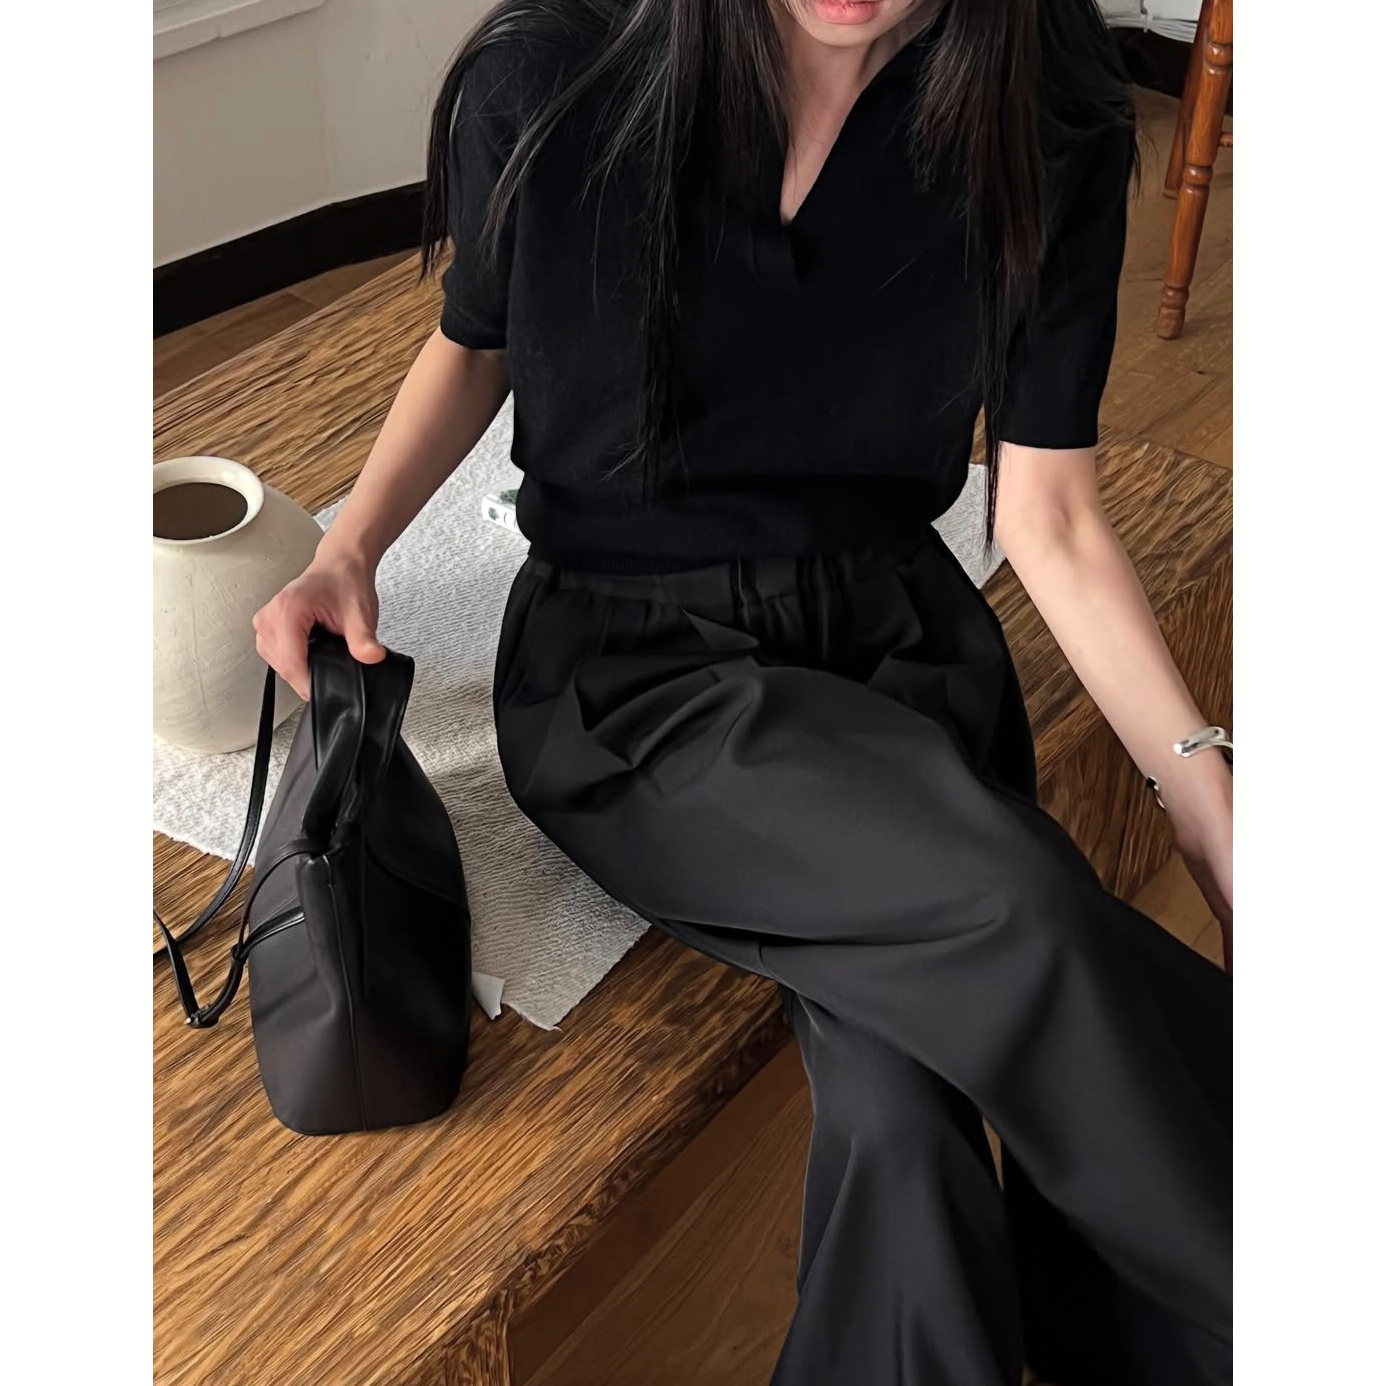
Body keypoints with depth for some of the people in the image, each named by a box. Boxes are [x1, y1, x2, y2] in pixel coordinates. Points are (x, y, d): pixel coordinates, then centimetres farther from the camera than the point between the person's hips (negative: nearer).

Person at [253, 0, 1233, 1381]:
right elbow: (474, 344, 9)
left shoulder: (1047, 117, -8)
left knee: (898, 1123, -25)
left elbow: (1048, 514, -3)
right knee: (1020, 914, -28)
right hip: (624, 661, -1)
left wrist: (1202, 794, -12)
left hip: (897, 635, 2)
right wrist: (347, 552, -5)